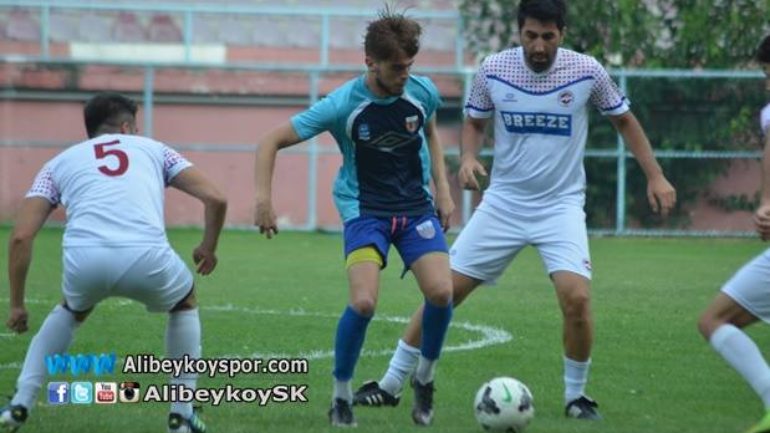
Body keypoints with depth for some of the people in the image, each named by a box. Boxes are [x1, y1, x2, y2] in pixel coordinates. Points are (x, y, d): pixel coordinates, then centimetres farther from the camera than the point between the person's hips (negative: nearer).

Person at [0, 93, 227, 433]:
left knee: (71, 311, 38)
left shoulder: (60, 162, 29)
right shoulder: (153, 149, 30)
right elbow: (215, 199, 21)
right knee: (184, 304, 34)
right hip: (146, 257, -1)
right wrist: (208, 248, 40)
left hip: (84, 258, 1)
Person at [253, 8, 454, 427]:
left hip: (417, 206, 3)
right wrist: (263, 199, -20)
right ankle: (341, 396, -1)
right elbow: (272, 141, -12)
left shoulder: (423, 92, -7)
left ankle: (424, 378, 10)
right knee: (363, 302, -22)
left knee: (441, 292, -17)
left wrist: (442, 187, 11)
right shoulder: (343, 104, -17)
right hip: (365, 210, -3)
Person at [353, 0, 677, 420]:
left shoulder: (587, 72, -10)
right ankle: (390, 384, 12)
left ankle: (576, 395, 1)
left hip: (561, 204, -2)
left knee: (576, 297, -22)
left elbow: (623, 120, 6)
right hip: (503, 201, 2)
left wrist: (655, 177, 1)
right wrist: (468, 158, -11)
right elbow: (474, 121, 10)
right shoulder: (494, 69, -7)